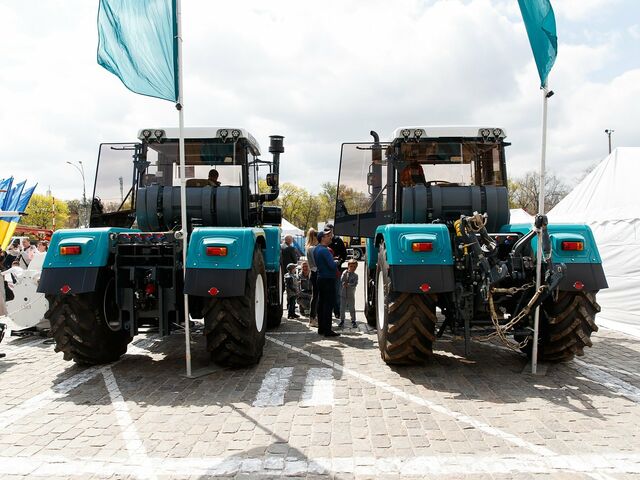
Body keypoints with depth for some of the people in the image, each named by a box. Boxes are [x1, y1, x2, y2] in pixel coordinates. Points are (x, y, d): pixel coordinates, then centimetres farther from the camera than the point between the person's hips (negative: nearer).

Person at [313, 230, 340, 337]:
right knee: (329, 304, -6)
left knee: (321, 303, 13)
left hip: (320, 278, 10)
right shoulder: (324, 250, -18)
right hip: (328, 279, -10)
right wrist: (336, 269, -3)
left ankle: (321, 328, 19)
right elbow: (332, 265, -25)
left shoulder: (316, 249, 12)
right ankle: (327, 330, -5)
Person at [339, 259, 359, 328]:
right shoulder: (344, 273, 1)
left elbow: (355, 284, -14)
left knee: (352, 308, 4)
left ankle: (353, 321, 14)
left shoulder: (355, 275, -2)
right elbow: (341, 281, -7)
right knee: (342, 308, 6)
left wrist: (348, 285, -25)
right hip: (343, 294, 1)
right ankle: (342, 321, 18)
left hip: (351, 295, -1)